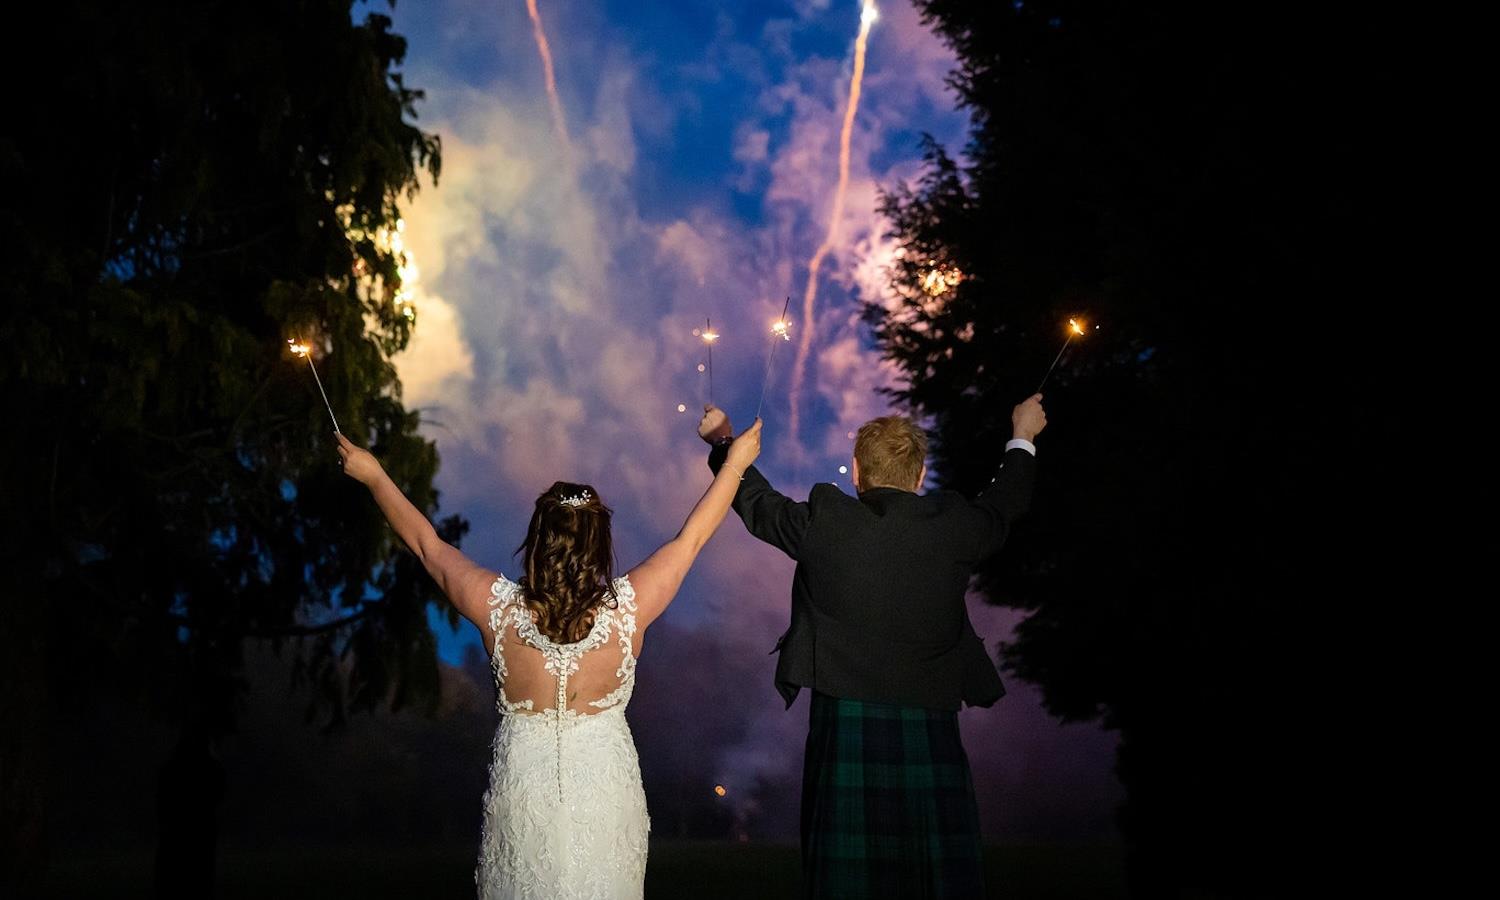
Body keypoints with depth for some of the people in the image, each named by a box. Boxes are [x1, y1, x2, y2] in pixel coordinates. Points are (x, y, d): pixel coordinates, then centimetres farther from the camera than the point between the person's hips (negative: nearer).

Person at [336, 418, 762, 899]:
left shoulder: (498, 608, -20)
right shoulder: (628, 608, -22)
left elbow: (426, 542, -5)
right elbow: (691, 537, -8)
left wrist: (373, 476, 9)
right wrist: (735, 463, 5)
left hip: (523, 781, 1)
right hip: (604, 782, 0)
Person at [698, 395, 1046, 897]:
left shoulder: (821, 521, -3)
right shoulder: (952, 526, 0)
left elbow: (756, 501, 15)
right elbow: (1004, 506, 21)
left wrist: (722, 442, 35)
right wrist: (1022, 437, 41)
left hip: (844, 728, -1)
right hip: (930, 735, 1)